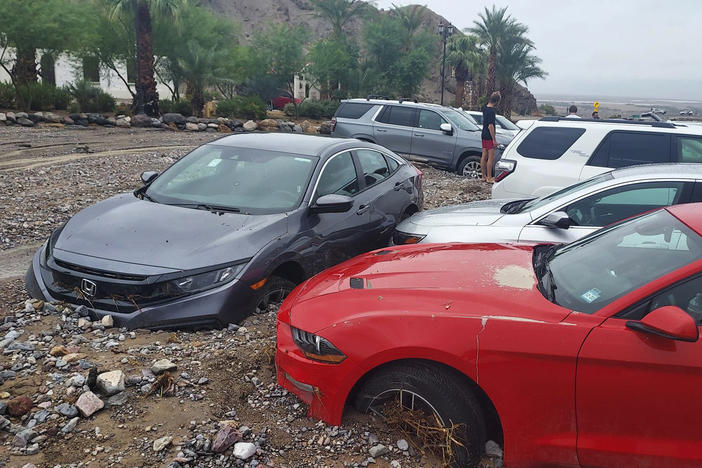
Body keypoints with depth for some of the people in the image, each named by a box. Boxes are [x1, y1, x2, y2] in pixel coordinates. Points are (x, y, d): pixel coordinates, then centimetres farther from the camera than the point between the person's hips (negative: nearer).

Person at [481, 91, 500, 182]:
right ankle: (489, 178, 0)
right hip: (489, 137, -9)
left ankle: (483, 176, 17)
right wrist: (494, 140, -20)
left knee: (484, 157, 11)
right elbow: (490, 126, -22)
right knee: (491, 158, -3)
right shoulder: (491, 111, -20)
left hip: (484, 136, 9)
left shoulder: (485, 108, 6)